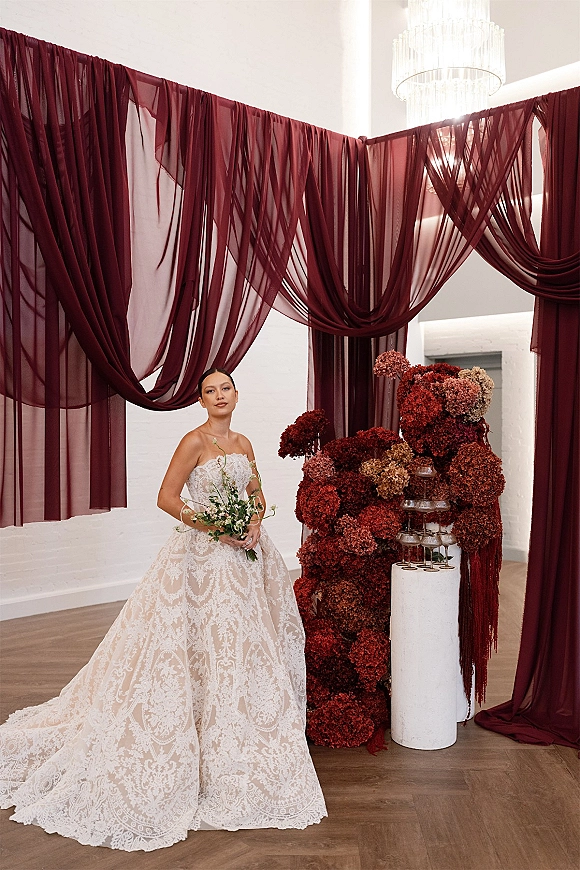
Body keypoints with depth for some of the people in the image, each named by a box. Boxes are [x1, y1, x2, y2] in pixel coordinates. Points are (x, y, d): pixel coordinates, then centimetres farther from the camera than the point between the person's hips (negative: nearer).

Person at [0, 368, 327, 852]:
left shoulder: (243, 443, 11)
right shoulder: (194, 441, -9)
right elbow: (167, 497, -12)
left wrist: (255, 523, -3)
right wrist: (216, 526, -18)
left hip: (243, 555, 7)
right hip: (203, 556, -7)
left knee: (247, 644, 12)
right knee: (208, 646, -2)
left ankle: (245, 743, 27)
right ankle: (213, 753, 13)